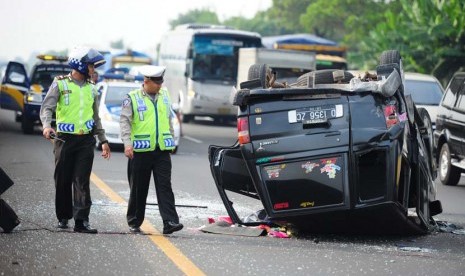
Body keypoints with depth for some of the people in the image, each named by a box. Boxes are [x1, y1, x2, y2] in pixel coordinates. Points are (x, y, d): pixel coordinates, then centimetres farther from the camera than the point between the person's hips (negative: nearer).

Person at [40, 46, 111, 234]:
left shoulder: (91, 88, 14)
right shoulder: (60, 84, -2)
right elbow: (47, 107, -12)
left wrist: (103, 140, 19)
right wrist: (47, 126, -31)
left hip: (86, 140, 3)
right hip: (65, 139, -3)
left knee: (82, 181, -6)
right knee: (63, 181, 4)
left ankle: (81, 221, -10)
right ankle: (63, 217, 19)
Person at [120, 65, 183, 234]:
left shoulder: (164, 95, 12)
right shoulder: (133, 98, -3)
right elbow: (124, 121, -8)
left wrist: (171, 140, 21)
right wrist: (127, 143, -19)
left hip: (162, 150, 3)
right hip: (140, 151, -3)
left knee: (165, 186, -8)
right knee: (138, 189, 6)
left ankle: (170, 222, -15)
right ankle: (134, 223, 19)